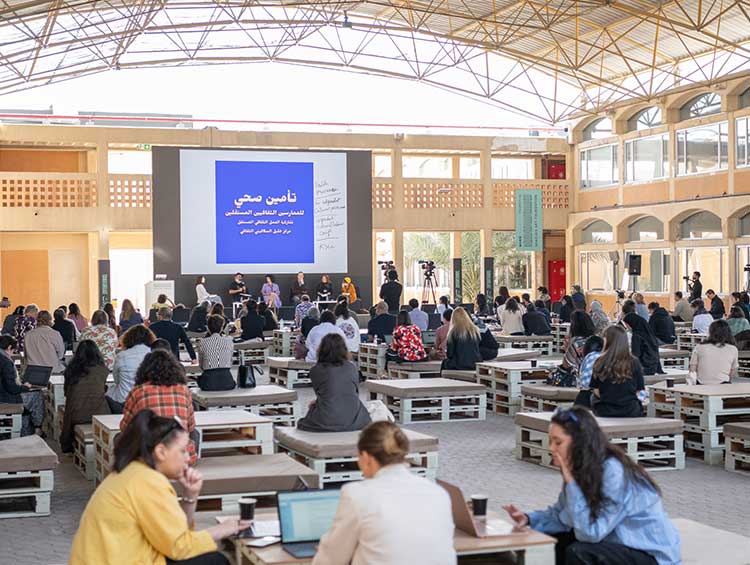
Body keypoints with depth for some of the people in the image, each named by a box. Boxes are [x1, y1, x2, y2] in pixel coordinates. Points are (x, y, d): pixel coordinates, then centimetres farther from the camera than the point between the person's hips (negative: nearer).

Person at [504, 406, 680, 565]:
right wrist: (529, 519, -8)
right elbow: (562, 516, 10)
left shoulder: (614, 473, -27)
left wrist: (571, 482, -27)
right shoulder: (582, 468, 0)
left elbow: (590, 533, -28)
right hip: (619, 544, 8)